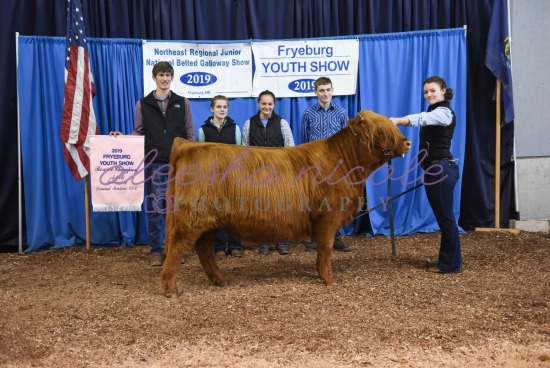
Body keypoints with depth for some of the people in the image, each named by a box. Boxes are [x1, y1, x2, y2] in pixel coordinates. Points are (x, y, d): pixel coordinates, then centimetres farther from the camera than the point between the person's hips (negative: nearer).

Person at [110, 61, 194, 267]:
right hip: (154, 162, 0)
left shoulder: (182, 103, 7)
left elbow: (190, 134, 6)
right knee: (155, 207, 2)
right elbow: (138, 133, 7)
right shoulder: (143, 104, 6)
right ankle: (156, 250, 12)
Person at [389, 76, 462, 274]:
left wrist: (397, 120, -47)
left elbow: (422, 118, -31)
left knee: (445, 216, -5)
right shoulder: (434, 112, 20)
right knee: (443, 216, 13)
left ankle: (451, 264, 3)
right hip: (434, 169, 10)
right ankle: (449, 260, 21)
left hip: (441, 169, -10)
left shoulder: (444, 112, -11)